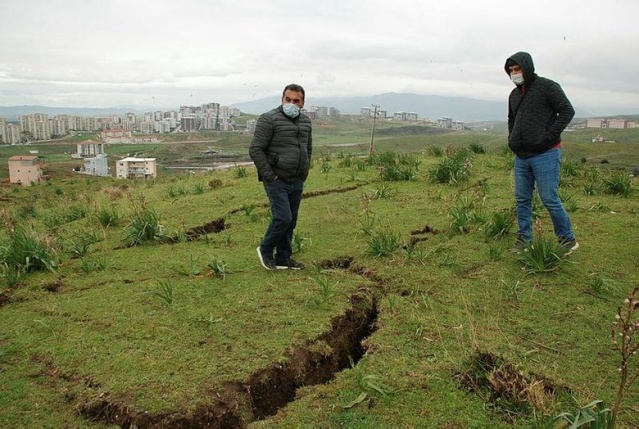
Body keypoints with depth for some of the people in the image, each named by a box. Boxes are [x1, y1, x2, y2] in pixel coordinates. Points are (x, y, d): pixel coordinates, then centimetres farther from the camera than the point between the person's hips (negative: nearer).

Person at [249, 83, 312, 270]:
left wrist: (304, 173, 15)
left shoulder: (306, 122, 10)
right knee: (283, 218, -13)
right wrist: (269, 176, -14)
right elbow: (255, 150, -13)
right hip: (276, 181, -7)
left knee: (291, 221, 10)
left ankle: (283, 259, 22)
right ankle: (265, 250, 11)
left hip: (297, 182, 7)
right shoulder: (269, 119, -11)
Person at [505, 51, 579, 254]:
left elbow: (567, 111, -10)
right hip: (521, 156, 7)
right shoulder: (514, 94, 15)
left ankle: (567, 240, 10)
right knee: (522, 199, 8)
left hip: (545, 154, -7)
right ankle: (524, 239, 18)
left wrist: (548, 136, -16)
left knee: (549, 198, -5)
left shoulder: (547, 87, -5)